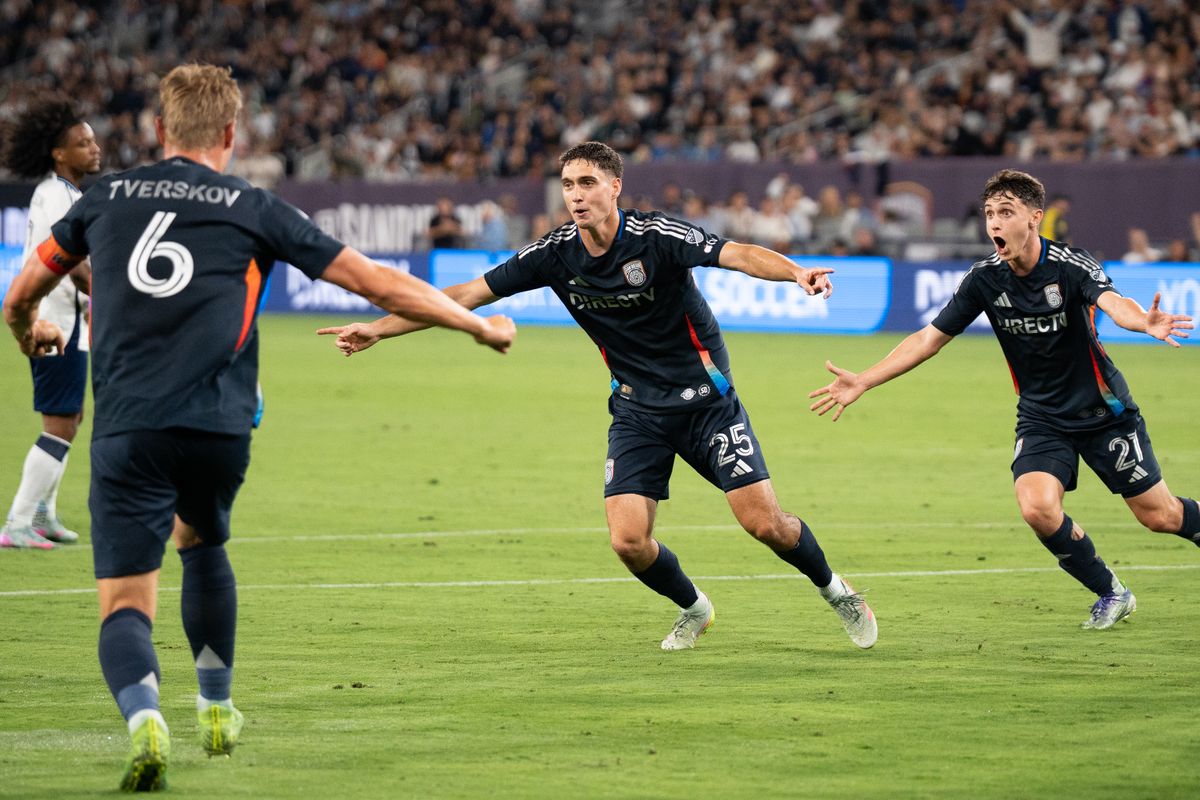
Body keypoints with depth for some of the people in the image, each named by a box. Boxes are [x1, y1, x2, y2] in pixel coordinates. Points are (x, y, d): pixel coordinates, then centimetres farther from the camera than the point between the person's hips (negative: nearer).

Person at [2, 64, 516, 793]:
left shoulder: (106, 200, 13)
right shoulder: (254, 210, 7)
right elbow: (376, 282, 9)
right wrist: (480, 324, 21)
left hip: (126, 429, -1)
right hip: (218, 428, 1)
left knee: (125, 605, -2)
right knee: (202, 546, 31)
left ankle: (144, 719, -30)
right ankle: (216, 712, 35)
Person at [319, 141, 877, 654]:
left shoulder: (656, 236, -18)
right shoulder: (557, 253, -7)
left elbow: (738, 254, -30)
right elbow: (467, 294, -3)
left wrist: (796, 272, -51)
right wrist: (377, 329, -6)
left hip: (704, 395, -3)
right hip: (637, 409, 3)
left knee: (764, 522, -8)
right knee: (628, 540, -12)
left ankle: (833, 589, 23)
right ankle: (693, 609, 19)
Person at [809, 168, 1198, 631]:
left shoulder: (1070, 265, -21)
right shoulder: (985, 280, -10)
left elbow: (1113, 303, -41)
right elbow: (929, 338, -4)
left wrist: (1145, 322, -65)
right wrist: (862, 381, -11)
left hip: (1103, 411, -3)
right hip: (1041, 416, 3)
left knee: (1158, 515, 2)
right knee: (1037, 508, -21)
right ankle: (1111, 594, 3)